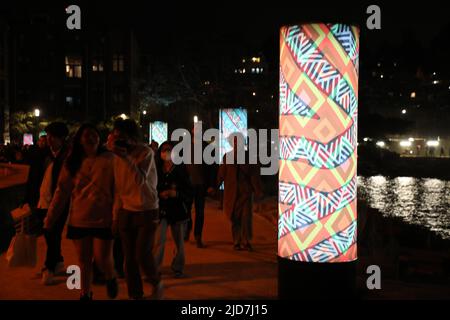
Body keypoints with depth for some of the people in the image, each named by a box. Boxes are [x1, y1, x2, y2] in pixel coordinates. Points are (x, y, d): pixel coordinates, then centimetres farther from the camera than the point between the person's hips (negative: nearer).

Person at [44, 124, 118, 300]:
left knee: (102, 258, -3)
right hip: (79, 219, 3)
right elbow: (62, 191, 4)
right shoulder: (72, 162, 5)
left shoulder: (109, 159, -5)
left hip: (103, 219, -3)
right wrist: (50, 217, 1)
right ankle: (85, 294, 28)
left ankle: (111, 278, 30)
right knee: (83, 260, 10)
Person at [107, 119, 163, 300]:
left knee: (142, 256, -11)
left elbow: (140, 180, -26)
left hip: (147, 212, -4)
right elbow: (119, 188, 11)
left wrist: (125, 157, -32)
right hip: (126, 212, 4)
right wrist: (116, 215, 9)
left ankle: (156, 283, 16)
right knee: (129, 258, 2)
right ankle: (135, 295, 14)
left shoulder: (146, 152, -12)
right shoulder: (118, 155, 4)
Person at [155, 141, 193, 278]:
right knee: (159, 240, -13)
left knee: (179, 242, 9)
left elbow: (189, 191, 1)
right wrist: (160, 194, -12)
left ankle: (178, 268, 25)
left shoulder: (180, 169, 1)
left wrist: (176, 193, -16)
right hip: (161, 210, 0)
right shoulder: (156, 170, 3)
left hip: (178, 210, 1)